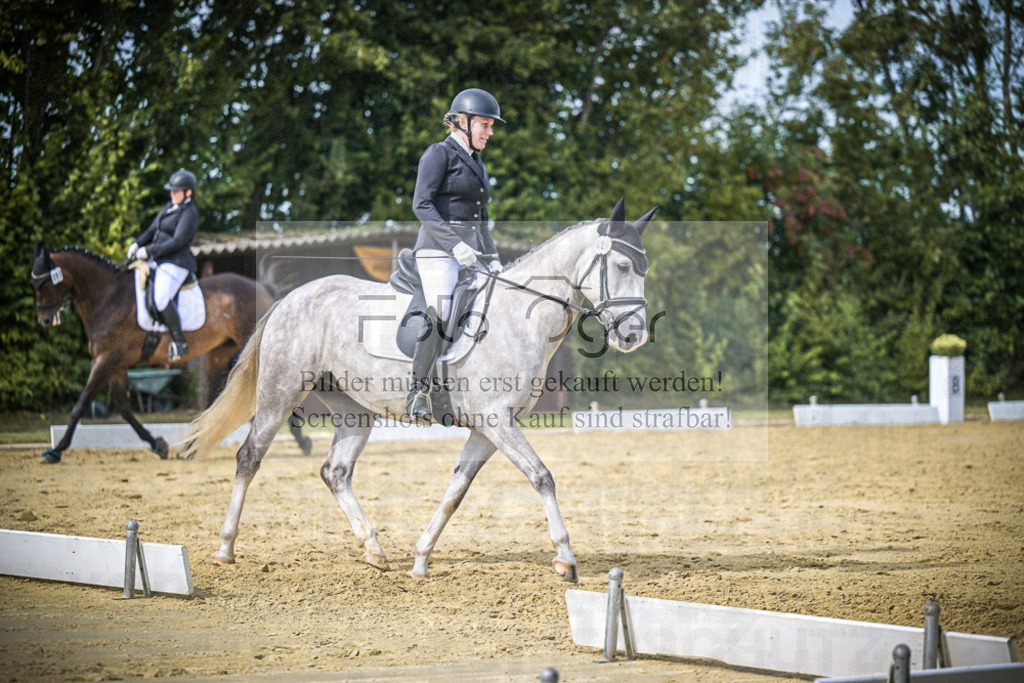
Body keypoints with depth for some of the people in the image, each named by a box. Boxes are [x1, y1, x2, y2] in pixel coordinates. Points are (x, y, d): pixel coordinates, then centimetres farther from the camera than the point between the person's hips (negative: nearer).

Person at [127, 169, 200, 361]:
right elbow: (152, 230, 21)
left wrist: (150, 251, -21)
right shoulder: (169, 208, 18)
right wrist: (137, 244, 2)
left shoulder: (189, 214, -10)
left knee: (161, 299, -27)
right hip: (159, 261, 10)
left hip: (175, 263, -10)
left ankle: (179, 342, -19)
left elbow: (178, 241, -19)